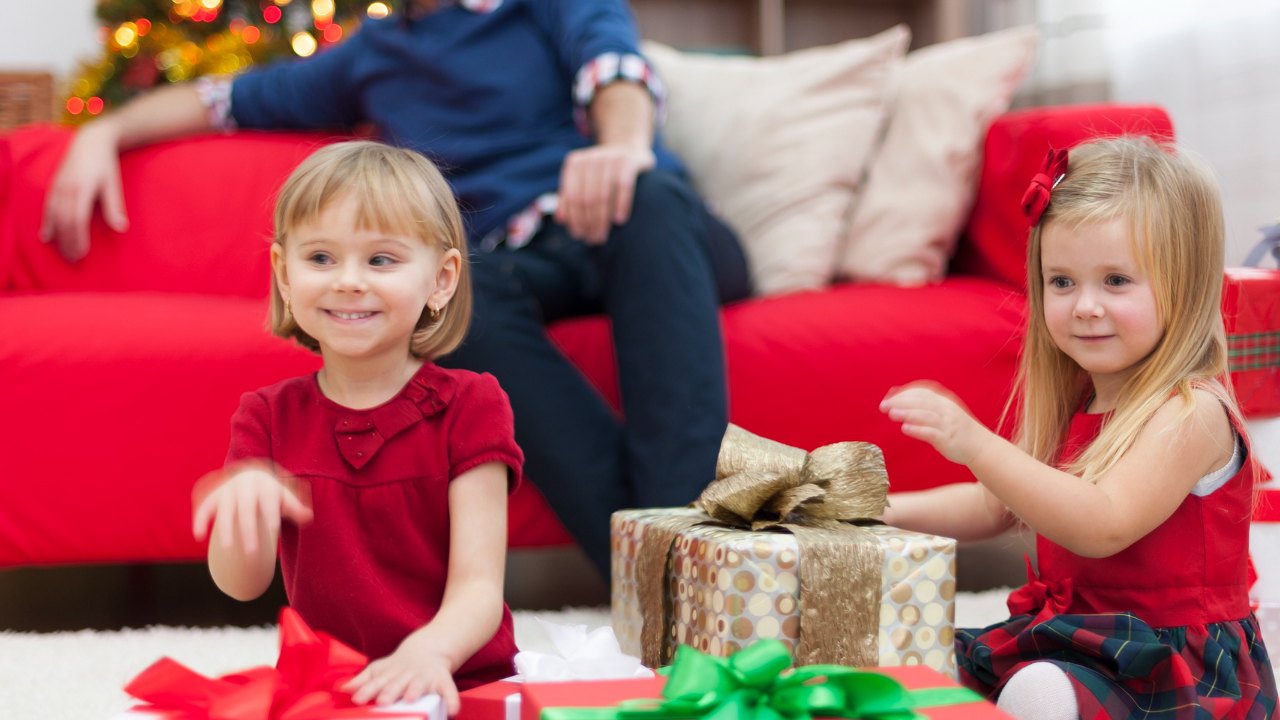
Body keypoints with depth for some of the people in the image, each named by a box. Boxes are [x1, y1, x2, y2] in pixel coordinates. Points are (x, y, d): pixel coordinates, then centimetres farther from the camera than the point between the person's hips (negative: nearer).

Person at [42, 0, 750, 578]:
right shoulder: (371, 58, 29)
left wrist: (624, 144, -33)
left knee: (647, 195, -38)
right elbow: (223, 100, 34)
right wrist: (104, 132, 17)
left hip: (646, 242, -2)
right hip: (517, 266, 2)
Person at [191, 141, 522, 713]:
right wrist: (243, 510, -27)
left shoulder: (468, 406, -2)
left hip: (460, 682, -2)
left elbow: (478, 586, -11)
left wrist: (428, 651, -34)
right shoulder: (268, 417, 6)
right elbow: (241, 584, -4)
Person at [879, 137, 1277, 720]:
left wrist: (976, 445, -39)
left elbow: (1103, 525, -31)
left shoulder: (1190, 413, -18)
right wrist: (884, 511, 7)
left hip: (1172, 668, -8)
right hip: (1070, 638, 8)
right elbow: (994, 506, 20)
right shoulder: (1071, 400, 9)